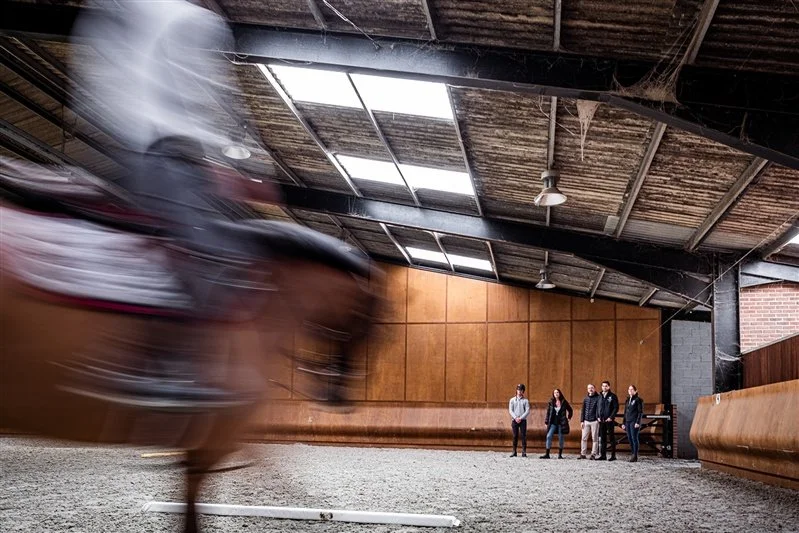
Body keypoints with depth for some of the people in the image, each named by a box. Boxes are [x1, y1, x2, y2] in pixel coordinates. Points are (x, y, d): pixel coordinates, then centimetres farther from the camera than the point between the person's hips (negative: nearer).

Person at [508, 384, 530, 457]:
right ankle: (514, 452, 3)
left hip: (523, 420, -1)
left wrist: (520, 418, -12)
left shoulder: (525, 400, 6)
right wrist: (516, 418, -11)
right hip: (514, 420, 1)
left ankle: (524, 452, -6)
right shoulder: (512, 400, 10)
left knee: (523, 436, -5)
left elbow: (527, 411, -2)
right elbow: (510, 410, 3)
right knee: (515, 436, 1)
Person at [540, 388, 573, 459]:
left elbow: (570, 410, 15)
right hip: (553, 423, 1)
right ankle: (547, 454, -8)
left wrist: (569, 417, 9)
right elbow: (548, 412, 5)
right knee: (549, 436, -9)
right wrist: (546, 422, 1)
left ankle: (560, 454, 14)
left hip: (561, 423, -1)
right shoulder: (551, 402, 3)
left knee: (560, 438, 3)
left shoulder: (564, 402, 1)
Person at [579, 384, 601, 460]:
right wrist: (582, 421, 8)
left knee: (595, 438, 1)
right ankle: (583, 454, 9)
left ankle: (593, 454, 5)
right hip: (586, 421, 5)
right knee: (584, 438, 3)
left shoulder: (598, 398, -2)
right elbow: (583, 410, 15)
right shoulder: (585, 399, 13)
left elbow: (599, 408, -13)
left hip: (594, 421, -5)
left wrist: (598, 416, -26)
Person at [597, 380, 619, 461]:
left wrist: (611, 417, -15)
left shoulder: (613, 396, -3)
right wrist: (598, 416, 5)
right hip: (601, 421, 5)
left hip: (609, 420, -5)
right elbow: (598, 408, 18)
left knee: (611, 438, -2)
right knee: (602, 438, 7)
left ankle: (613, 456, 1)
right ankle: (603, 455, 12)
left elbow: (616, 408, -7)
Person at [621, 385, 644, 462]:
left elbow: (640, 412, -8)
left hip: (634, 422, -7)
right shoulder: (627, 400, 18)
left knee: (634, 438, -8)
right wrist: (624, 423, 15)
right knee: (630, 439, 5)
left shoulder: (638, 400, -2)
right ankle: (633, 455, 11)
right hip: (628, 422, 7)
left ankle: (635, 457, -7)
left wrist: (638, 422, -16)